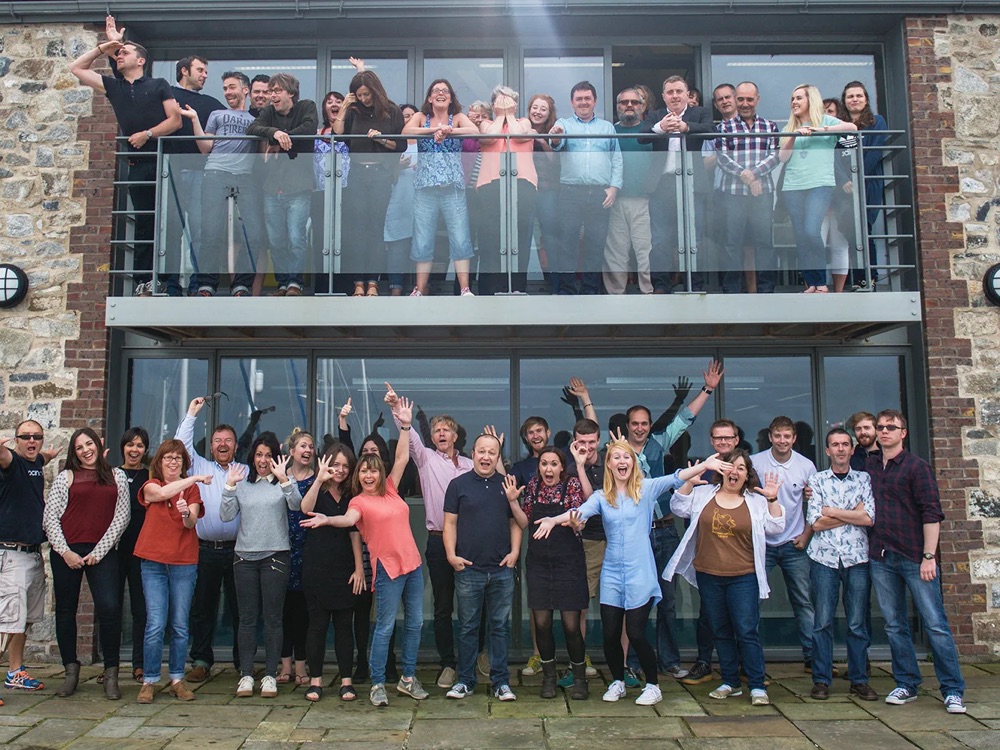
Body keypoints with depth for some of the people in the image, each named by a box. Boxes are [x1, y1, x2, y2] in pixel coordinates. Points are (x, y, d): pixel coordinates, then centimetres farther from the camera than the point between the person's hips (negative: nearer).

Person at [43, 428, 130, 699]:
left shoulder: (117, 477, 10)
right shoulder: (65, 477, 9)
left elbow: (121, 517, 5)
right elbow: (49, 517, 5)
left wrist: (99, 552, -3)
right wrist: (65, 551, -5)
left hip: (102, 552, -1)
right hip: (66, 552, 1)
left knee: (109, 608, -12)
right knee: (66, 610, 7)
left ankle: (111, 674, -2)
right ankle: (71, 671, 20)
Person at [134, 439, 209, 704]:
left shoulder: (192, 489, 8)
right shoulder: (150, 486, 6)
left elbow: (192, 523, -7)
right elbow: (163, 493, -19)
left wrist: (186, 513, -29)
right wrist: (195, 478, -19)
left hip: (184, 563, 1)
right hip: (153, 562, -1)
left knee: (180, 626, 4)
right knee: (155, 625, -6)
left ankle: (177, 679, 14)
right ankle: (149, 681, 5)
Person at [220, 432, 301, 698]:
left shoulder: (284, 483, 2)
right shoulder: (242, 484, 10)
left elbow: (296, 505, -16)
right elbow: (226, 516, 3)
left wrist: (283, 479, -28)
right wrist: (229, 486, -8)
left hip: (275, 556, -2)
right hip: (244, 556, 3)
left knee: (273, 617, 1)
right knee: (247, 617, 7)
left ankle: (270, 675, 9)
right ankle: (246, 675, 14)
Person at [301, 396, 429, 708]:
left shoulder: (390, 490, 11)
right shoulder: (359, 501, -3)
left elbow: (402, 458, 10)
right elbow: (349, 518, -23)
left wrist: (405, 426, 5)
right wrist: (327, 520, -42)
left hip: (412, 563, 6)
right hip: (388, 567, -6)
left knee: (415, 622, 11)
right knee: (385, 626, -2)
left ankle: (408, 678, 25)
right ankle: (377, 685, 9)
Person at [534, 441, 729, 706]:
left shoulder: (646, 488, 0)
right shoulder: (601, 496, 4)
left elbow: (675, 478, -12)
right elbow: (581, 511, -12)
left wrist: (704, 465, -27)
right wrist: (554, 519, -30)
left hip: (640, 573, -3)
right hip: (612, 574, 3)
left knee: (636, 633, -3)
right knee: (610, 634, 6)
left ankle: (653, 686, 20)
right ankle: (618, 682, 31)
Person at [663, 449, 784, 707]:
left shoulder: (756, 501, 5)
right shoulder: (703, 494, 7)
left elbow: (776, 527, 0)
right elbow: (678, 507, 1)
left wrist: (772, 500, -11)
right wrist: (689, 482, -10)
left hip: (743, 578, -2)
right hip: (708, 577, 2)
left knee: (746, 632, -4)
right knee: (721, 632, 12)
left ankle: (757, 686, 7)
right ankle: (730, 683, 24)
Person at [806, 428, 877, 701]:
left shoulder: (864, 479, 9)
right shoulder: (817, 481, 7)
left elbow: (869, 519, -6)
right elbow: (815, 523, -4)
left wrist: (833, 511, -4)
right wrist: (853, 513, -4)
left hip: (857, 558, 1)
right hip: (824, 557, -1)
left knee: (858, 623, 5)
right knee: (822, 622, 0)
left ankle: (859, 679, 17)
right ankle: (821, 680, 9)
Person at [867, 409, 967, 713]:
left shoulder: (917, 466, -2)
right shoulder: (869, 467, 11)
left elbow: (931, 513, -8)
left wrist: (929, 556, -13)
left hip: (914, 557, -4)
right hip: (880, 558, 4)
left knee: (935, 624, -1)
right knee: (894, 625, 10)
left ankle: (953, 690, 8)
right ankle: (906, 684, 20)